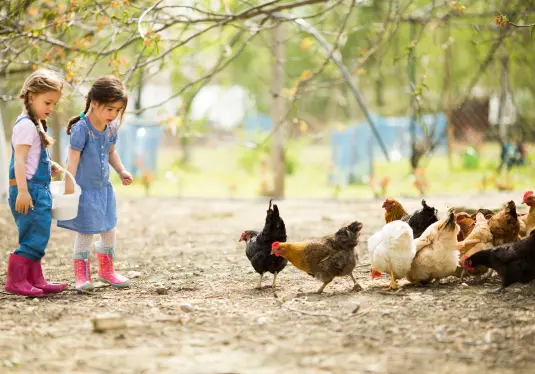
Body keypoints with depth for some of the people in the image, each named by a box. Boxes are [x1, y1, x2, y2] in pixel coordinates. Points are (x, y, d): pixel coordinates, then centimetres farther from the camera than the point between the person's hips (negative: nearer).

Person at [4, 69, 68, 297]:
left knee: (37, 238, 13)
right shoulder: (26, 125, -14)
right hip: (28, 189, -10)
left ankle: (35, 281, 18)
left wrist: (49, 167, 13)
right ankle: (15, 281, -6)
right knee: (34, 238, -11)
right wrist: (22, 191, -27)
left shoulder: (36, 125, 18)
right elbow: (19, 160, -21)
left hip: (39, 190, 10)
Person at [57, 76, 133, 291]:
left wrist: (121, 171, 5)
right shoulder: (81, 128, -21)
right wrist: (69, 188, -24)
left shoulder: (112, 128, 2)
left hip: (104, 187, 7)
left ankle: (106, 270, 31)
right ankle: (81, 274, 13)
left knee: (109, 229, 14)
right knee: (86, 232, -1)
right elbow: (73, 160, -22)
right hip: (85, 189, -7)